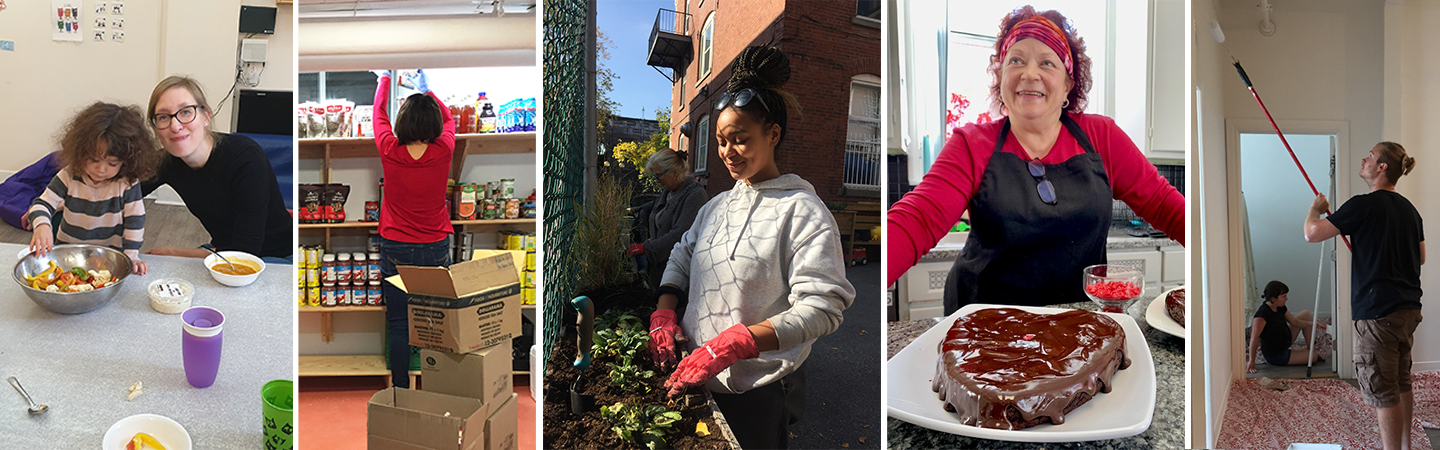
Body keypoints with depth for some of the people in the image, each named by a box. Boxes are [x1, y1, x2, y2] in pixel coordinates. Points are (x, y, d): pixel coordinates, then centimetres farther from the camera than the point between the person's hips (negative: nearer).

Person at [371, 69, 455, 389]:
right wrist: (426, 89, 27)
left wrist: (384, 78, 26)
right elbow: (449, 119, 12)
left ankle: (400, 391, 11)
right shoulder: (443, 152, -11)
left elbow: (378, 114, 8)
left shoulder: (390, 151, -12)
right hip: (436, 249, 1)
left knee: (399, 324, 6)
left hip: (396, 249, -1)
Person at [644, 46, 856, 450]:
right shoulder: (718, 205, 10)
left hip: (759, 391, -6)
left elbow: (822, 308, -22)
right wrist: (664, 312, -3)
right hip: (700, 377, 7)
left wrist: (733, 343, -32)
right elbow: (682, 257, 19)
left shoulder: (802, 211, -14)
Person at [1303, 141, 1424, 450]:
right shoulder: (1409, 209, 11)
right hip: (1409, 308, 9)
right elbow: (1420, 258, 21)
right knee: (1401, 382, 20)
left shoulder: (1364, 205, -14)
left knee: (1382, 390, -2)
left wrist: (1315, 208, 4)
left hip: (1377, 312, -9)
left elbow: (1311, 234, -15)